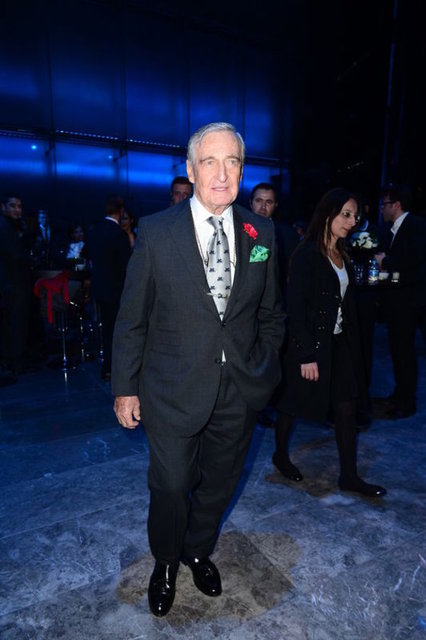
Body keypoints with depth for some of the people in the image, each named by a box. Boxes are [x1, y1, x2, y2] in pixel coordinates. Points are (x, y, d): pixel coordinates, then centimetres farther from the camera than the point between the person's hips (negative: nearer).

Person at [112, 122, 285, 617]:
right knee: (170, 486, 13)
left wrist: (265, 368, 8)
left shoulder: (260, 233, 0)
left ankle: (198, 550, 52)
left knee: (220, 482, 21)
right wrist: (125, 387, -3)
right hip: (174, 388, -2)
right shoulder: (155, 232, -9)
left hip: (241, 390, 3)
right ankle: (165, 561, 47)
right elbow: (132, 318, -5)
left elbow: (270, 311, 9)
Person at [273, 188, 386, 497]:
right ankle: (281, 455, 35)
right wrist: (307, 355, -20)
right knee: (293, 403, 11)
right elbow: (296, 308, -18)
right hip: (311, 344, -7)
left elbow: (346, 303, 8)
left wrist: (353, 345, 5)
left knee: (347, 407, 8)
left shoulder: (342, 255, 9)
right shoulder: (306, 254, -15)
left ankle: (349, 475, 22)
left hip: (339, 344, 7)